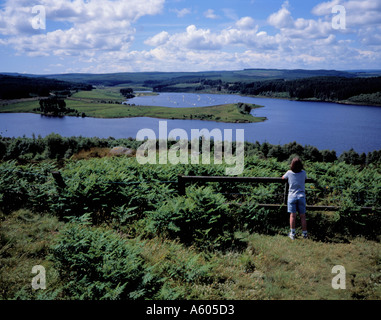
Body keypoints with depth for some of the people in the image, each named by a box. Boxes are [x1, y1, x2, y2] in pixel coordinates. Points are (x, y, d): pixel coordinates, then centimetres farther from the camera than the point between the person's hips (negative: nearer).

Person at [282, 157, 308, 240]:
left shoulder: (289, 173, -4)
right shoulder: (303, 173, -2)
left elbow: (283, 178, 16)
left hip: (292, 196, -1)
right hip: (301, 196, 1)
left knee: (292, 215, 0)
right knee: (302, 216, 4)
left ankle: (292, 234, 4)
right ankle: (304, 234, 10)